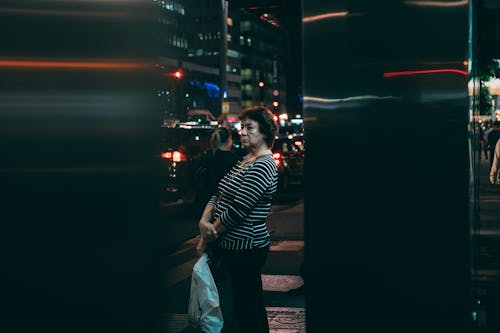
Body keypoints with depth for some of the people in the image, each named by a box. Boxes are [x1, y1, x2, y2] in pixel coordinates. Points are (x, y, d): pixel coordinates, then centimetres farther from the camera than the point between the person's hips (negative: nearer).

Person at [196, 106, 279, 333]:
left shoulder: (264, 166, -18)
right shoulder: (245, 160, 13)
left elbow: (236, 211, -22)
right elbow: (218, 194, 11)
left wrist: (206, 240, -13)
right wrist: (204, 220, -9)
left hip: (246, 249, -9)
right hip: (231, 246, 9)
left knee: (247, 311, -3)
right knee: (254, 305, 19)